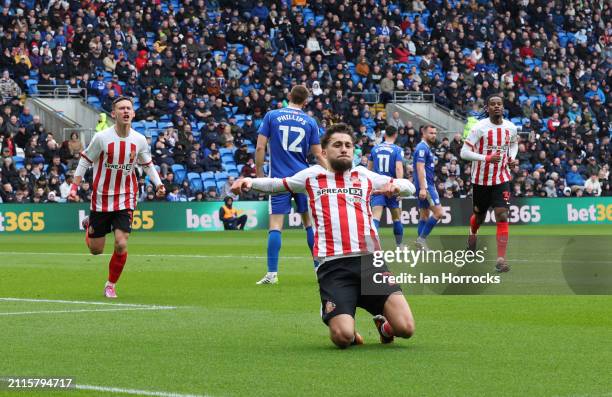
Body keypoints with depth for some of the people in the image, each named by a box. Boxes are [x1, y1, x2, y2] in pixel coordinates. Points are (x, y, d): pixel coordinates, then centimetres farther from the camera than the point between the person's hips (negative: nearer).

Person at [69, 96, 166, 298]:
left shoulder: (139, 140, -3)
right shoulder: (101, 137, -12)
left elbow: (147, 164, 13)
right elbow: (85, 160, -1)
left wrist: (158, 183, -3)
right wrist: (74, 187, -7)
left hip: (125, 199, 1)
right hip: (101, 198, -1)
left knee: (121, 244, -14)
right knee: (96, 250, 7)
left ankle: (111, 285, 9)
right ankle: (89, 225, 44)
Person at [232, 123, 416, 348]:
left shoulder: (364, 176, 21)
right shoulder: (311, 176, 19)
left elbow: (409, 187, 27)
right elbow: (275, 184, 32)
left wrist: (396, 185, 4)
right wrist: (250, 181, 13)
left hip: (369, 261, 1)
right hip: (332, 266, -1)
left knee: (405, 328, -13)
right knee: (343, 337, -20)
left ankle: (383, 323, 23)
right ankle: (350, 333, 18)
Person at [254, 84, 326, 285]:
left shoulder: (271, 116, 1)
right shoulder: (310, 122, 4)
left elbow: (260, 147, -3)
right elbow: (318, 155, 5)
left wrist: (259, 174, 5)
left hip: (279, 178, -1)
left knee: (275, 225, -3)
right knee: (310, 223, 10)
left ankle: (272, 273, -9)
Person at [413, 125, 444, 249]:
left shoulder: (427, 148, 19)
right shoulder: (422, 148, -12)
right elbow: (420, 168, -21)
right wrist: (422, 188, -27)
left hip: (428, 185, 11)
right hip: (425, 185, -11)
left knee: (424, 215, 9)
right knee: (438, 212, -12)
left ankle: (421, 243, 9)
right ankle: (422, 238, -10)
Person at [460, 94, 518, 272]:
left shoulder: (511, 128, -2)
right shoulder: (479, 128, -15)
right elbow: (464, 152, -17)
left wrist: (512, 158, 1)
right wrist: (486, 158, -29)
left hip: (501, 179, 1)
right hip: (481, 180, -1)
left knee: (502, 216, -14)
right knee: (479, 215, 17)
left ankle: (501, 259, -15)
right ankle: (472, 235, 52)